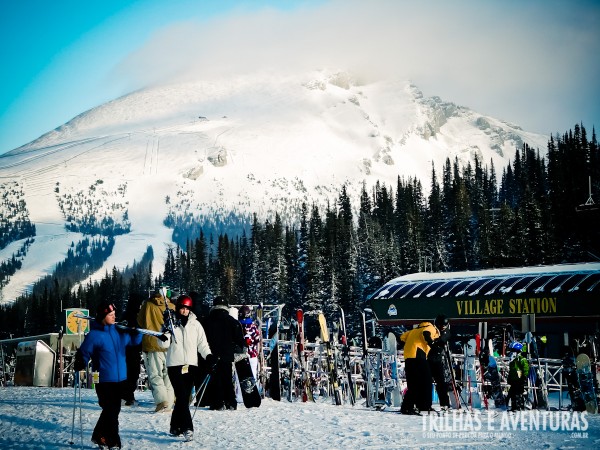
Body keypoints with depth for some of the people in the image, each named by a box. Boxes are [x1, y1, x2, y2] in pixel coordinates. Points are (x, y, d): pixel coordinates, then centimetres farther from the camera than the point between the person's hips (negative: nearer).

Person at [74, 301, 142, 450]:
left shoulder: (120, 332, 6)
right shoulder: (94, 335, -10)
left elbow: (135, 340, 19)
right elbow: (83, 353, -6)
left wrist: (136, 331, -1)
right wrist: (79, 366, -23)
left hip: (120, 380, 6)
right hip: (104, 380, -6)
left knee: (113, 410, 15)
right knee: (110, 411, -5)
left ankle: (99, 436, 31)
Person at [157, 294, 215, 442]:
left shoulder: (195, 324, 10)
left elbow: (202, 343, 12)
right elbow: (164, 344, -1)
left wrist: (208, 355, -2)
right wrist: (165, 332, -17)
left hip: (191, 365, 3)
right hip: (175, 365, -3)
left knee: (184, 398, 5)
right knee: (182, 397, -12)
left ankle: (175, 427, 20)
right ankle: (187, 428, -16)